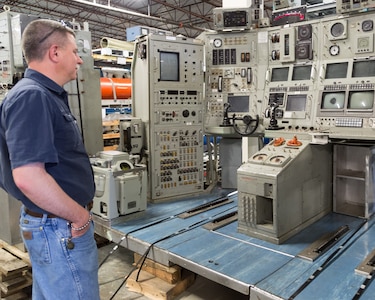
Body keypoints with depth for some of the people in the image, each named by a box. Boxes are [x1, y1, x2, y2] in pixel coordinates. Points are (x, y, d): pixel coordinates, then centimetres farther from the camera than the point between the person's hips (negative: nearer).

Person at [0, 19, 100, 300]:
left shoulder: (46, 95, 12)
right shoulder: (32, 97, -20)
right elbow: (28, 176, -30)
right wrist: (79, 217, -18)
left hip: (53, 223, 10)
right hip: (60, 228, -10)